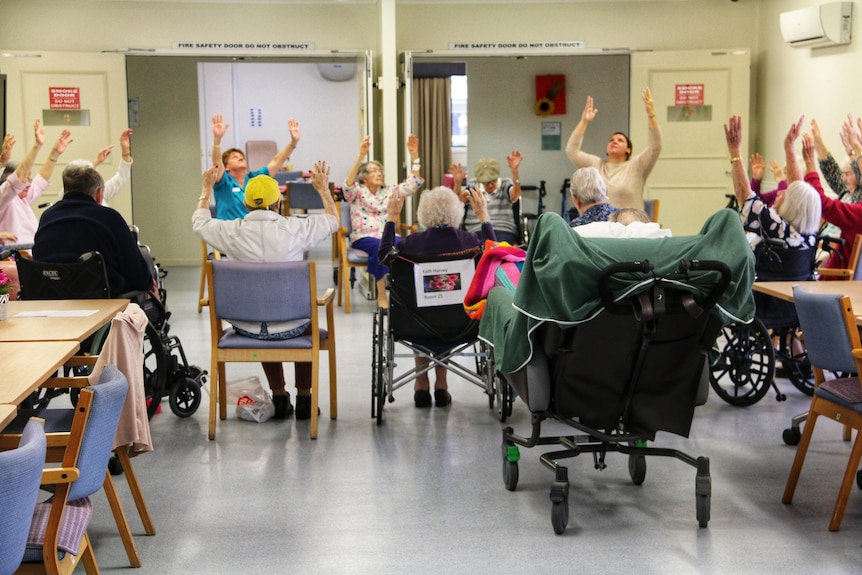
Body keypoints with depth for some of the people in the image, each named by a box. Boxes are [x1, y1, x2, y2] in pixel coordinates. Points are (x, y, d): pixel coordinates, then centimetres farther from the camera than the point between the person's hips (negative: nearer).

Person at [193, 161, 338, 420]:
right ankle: (304, 398, 35)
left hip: (245, 326, 1)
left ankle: (279, 397, 37)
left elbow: (199, 222, 13)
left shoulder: (231, 231, -12)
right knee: (309, 325, 34)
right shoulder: (295, 229, -14)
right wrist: (323, 188, 22)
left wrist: (207, 189, 27)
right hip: (289, 325, -1)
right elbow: (333, 219, 7)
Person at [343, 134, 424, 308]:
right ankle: (381, 295, -32)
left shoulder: (389, 191, 18)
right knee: (380, 246, -39)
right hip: (364, 237, -3)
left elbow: (413, 184, 10)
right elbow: (348, 183, -18)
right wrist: (361, 156, -30)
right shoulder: (357, 192, 5)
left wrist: (414, 156, -1)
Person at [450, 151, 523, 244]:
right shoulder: (473, 185, 17)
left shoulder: (505, 185, 13)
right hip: (476, 231, 1)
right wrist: (458, 183, -23)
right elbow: (459, 199, -1)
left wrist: (515, 172, -29)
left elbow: (515, 196, -11)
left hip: (504, 231, -1)